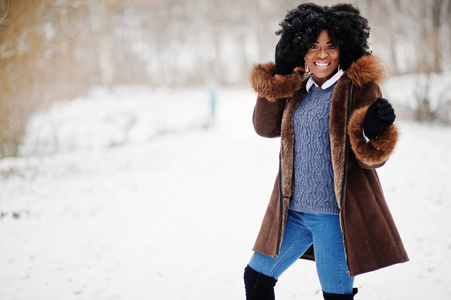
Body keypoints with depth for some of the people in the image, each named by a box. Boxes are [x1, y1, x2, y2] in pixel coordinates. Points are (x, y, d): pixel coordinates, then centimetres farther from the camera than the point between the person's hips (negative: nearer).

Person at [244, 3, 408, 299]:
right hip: (293, 209, 6)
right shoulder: (298, 89, 12)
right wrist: (278, 76, 2)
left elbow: (372, 158, -8)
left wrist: (372, 132, -31)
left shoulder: (360, 86, -6)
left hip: (336, 212, -6)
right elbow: (266, 126, 8)